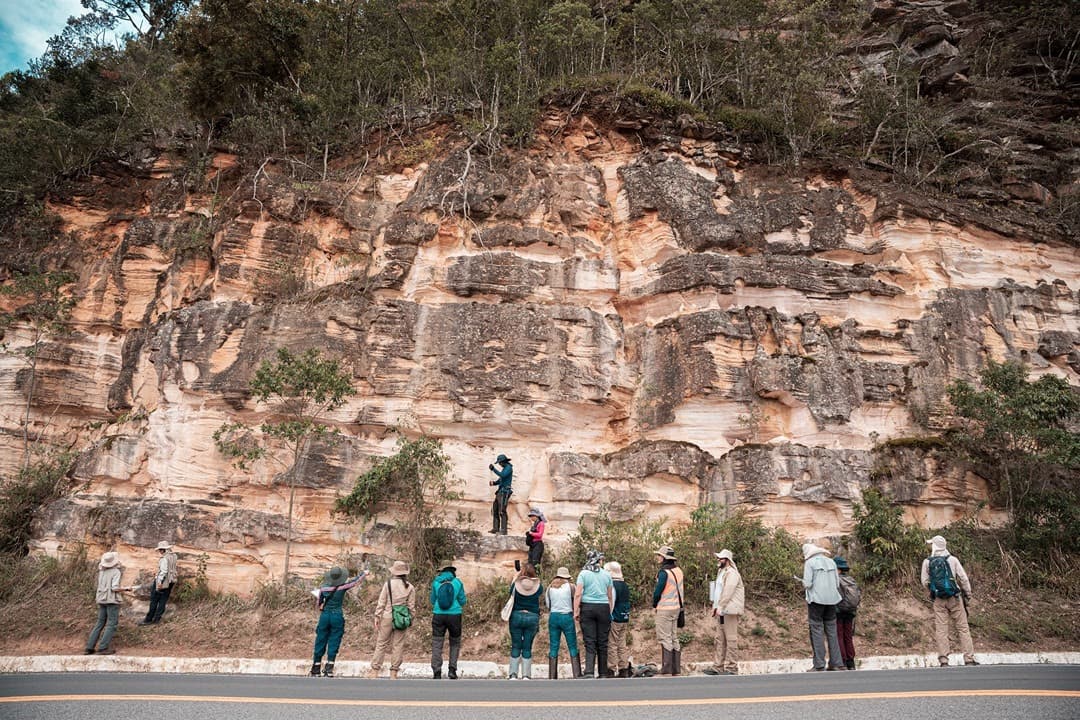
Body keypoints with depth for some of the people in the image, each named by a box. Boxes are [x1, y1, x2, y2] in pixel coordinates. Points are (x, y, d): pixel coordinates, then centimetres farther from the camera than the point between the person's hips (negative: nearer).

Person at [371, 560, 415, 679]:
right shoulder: (410, 587, 0)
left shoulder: (388, 584, -4)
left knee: (381, 644, 8)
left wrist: (377, 616, 3)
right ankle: (393, 673, 10)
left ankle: (375, 671, 11)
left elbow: (381, 602, -3)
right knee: (398, 645, 7)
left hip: (387, 617, -1)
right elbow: (411, 606, 3)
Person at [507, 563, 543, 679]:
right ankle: (526, 675, 3)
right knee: (527, 648, 7)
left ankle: (513, 674, 4)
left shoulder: (516, 584, -9)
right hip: (532, 617, 0)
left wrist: (516, 576, 21)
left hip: (517, 616, 0)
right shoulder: (538, 585, -7)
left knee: (515, 646, 7)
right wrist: (536, 578, 21)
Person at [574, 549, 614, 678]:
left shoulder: (583, 574, -1)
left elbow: (578, 594, -7)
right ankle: (603, 674, 13)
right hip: (604, 608, 2)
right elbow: (610, 596, 11)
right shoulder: (606, 574, 7)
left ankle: (589, 672, -13)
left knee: (590, 642, -1)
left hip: (587, 608, -2)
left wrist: (576, 611, -4)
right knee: (602, 642, 8)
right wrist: (609, 612, 19)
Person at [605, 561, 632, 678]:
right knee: (622, 645, 12)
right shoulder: (625, 585, 11)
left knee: (612, 646, -1)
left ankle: (611, 670, 1)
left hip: (614, 620, -8)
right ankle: (624, 670, 14)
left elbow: (610, 603, -16)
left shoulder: (612, 585, -14)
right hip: (625, 619, 8)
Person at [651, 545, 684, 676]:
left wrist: (654, 605, 0)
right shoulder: (678, 570, 8)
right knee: (674, 638, 13)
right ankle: (676, 668, 16)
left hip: (664, 609, -8)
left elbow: (658, 590, -15)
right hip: (676, 607, 8)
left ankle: (667, 668, -2)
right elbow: (679, 589, 13)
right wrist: (680, 605, 17)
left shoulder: (664, 572, -17)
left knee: (665, 638, -3)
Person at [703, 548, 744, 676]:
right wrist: (715, 607, 16)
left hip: (730, 611, -10)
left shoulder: (732, 573, -12)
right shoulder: (721, 572, 19)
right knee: (719, 639, 11)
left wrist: (720, 607, -22)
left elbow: (727, 592, -21)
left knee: (731, 639, -4)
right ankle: (718, 666, 16)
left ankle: (731, 668, 0)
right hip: (721, 611, 10)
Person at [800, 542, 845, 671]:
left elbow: (807, 584, -12)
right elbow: (837, 584, 10)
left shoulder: (810, 563, -5)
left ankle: (819, 665, -2)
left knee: (817, 631, -1)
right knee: (832, 631, 11)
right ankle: (836, 663, 12)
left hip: (816, 599, -5)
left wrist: (803, 584, 9)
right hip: (831, 599, 5)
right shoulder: (831, 562, 10)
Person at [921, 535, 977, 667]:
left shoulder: (927, 562, 0)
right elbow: (964, 578, -2)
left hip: (938, 600, 0)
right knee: (963, 628, 6)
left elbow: (925, 582, 2)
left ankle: (943, 661, 0)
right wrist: (967, 594, 10)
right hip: (954, 598, 0)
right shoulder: (952, 560, -1)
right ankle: (969, 659, 6)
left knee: (941, 630, 2)